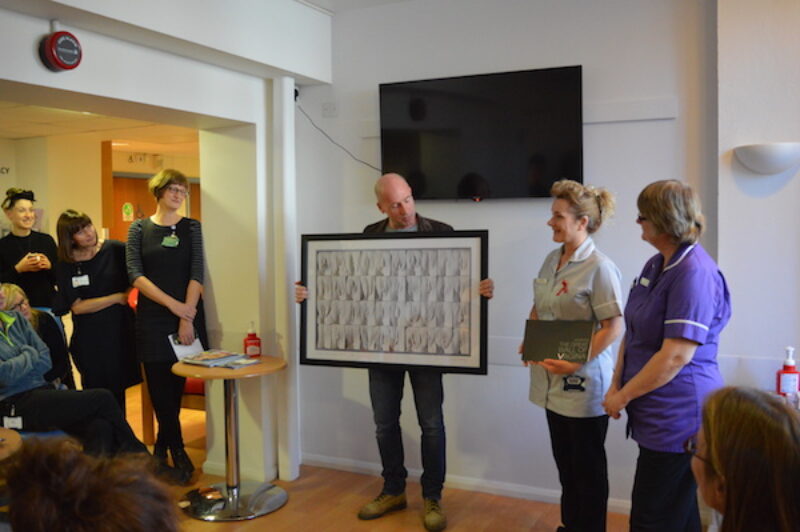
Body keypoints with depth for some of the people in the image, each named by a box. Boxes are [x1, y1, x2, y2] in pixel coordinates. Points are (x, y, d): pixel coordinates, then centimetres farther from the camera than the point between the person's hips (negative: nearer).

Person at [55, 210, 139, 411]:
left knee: (118, 389, 8)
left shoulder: (115, 249, -3)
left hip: (120, 328, 0)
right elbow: (77, 306, -5)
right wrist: (118, 297, -10)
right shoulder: (65, 266, -1)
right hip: (89, 338, 0)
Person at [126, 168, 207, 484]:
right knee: (160, 388, 1)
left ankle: (163, 447, 25)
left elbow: (197, 274, -4)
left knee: (176, 385, 6)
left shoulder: (192, 227, 4)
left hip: (187, 316, 0)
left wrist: (187, 318, -14)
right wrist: (173, 304, -16)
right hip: (152, 318, 0)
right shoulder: (139, 228, 4)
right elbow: (134, 274, -6)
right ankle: (177, 450, 15)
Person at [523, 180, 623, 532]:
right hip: (552, 380, 7)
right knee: (564, 461, 20)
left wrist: (576, 363, -22)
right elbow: (538, 309, 18)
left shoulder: (599, 267, -16)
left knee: (587, 466, 9)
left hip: (583, 382, -7)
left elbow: (614, 327, -19)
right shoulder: (552, 259, 7)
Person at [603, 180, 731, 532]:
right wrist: (616, 385, 3)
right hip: (656, 414, 9)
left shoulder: (694, 273, -20)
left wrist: (623, 396, -14)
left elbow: (676, 356, -24)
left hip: (678, 419, -9)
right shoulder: (655, 265, 11)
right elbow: (633, 332, 14)